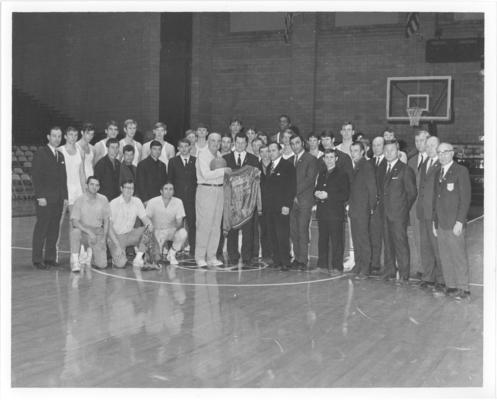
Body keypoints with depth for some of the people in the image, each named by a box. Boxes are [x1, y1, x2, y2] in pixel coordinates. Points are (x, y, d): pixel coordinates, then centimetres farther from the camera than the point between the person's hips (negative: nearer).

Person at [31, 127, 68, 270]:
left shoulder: (60, 156, 18)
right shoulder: (40, 154, -3)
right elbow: (36, 176, -8)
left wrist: (65, 196, 12)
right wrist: (40, 196, -15)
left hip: (58, 199, 6)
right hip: (45, 199, -6)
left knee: (54, 230, 6)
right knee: (41, 229, -3)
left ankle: (50, 258, 12)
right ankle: (37, 260, 2)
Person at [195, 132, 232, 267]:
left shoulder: (219, 155, 14)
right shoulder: (203, 154, -9)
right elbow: (206, 174, -19)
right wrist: (223, 171, -15)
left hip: (219, 190, 7)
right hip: (205, 190, -7)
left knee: (216, 225, 8)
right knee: (204, 225, -6)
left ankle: (212, 257, 15)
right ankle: (200, 257, 2)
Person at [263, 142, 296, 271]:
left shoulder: (288, 166, -2)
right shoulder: (269, 167, 18)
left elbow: (292, 186, -8)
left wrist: (286, 205, -14)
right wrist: (263, 204, 9)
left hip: (281, 207, -6)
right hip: (269, 206, 6)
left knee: (282, 236, -7)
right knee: (272, 236, 4)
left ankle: (285, 262, -2)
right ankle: (276, 260, 10)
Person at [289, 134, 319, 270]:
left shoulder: (311, 159, 0)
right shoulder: (290, 161, 20)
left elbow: (310, 179, -9)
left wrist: (296, 193, -12)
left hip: (304, 199, -6)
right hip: (292, 200, 6)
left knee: (302, 230, -8)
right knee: (293, 231, 2)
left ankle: (303, 260, -5)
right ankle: (297, 258, 8)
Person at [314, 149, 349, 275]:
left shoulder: (341, 174, -3)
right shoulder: (321, 174, 17)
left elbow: (345, 195, -10)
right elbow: (317, 188, 24)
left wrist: (328, 195, -16)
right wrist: (316, 193, 0)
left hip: (335, 212, -6)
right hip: (322, 212, 6)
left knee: (336, 241, -4)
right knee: (322, 240, 10)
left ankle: (337, 267, 0)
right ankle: (323, 265, 17)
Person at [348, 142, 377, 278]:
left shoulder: (367, 167, -9)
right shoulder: (355, 167, 16)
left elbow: (372, 188, -11)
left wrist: (371, 207, -11)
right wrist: (350, 203, 13)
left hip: (363, 210, -8)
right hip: (354, 209, 8)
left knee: (363, 239, -6)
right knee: (356, 239, 11)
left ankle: (365, 269, -3)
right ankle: (358, 265, 17)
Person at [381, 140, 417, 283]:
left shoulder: (405, 170, -6)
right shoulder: (383, 169, 13)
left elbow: (412, 192, -4)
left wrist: (404, 208, -2)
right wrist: (383, 206, 7)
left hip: (399, 214, -6)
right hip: (386, 213, 6)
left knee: (401, 243, -4)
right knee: (388, 243, 10)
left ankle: (404, 274, 1)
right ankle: (390, 271, 19)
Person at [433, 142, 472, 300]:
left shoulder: (461, 171, -5)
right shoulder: (439, 173, 15)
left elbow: (465, 198, -10)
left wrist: (460, 221, -16)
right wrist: (435, 220, 14)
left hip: (455, 224, -6)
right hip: (441, 224, 6)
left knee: (459, 257, -3)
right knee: (445, 257, 8)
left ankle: (463, 289, 5)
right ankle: (451, 286, 16)